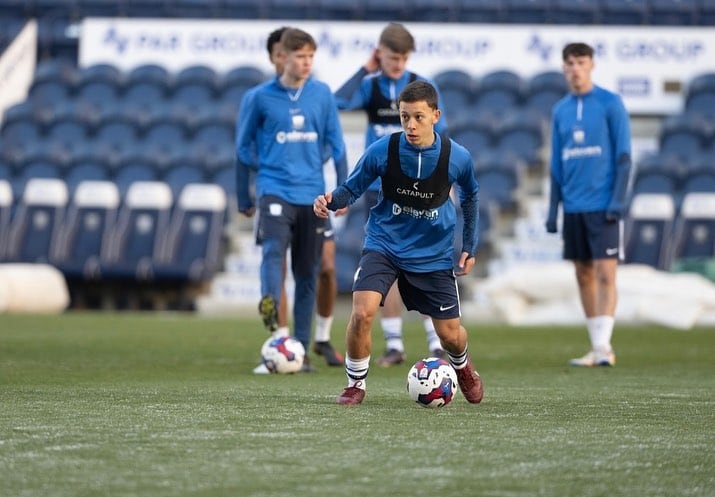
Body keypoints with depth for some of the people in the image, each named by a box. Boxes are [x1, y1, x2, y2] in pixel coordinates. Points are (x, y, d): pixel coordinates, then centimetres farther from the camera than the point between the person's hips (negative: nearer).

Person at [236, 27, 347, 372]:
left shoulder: (322, 94, 5)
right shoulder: (260, 97, -1)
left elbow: (335, 143, 12)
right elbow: (244, 147, 7)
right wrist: (243, 198, 10)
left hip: (312, 194, 3)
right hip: (275, 188, -3)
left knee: (307, 273, 5)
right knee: (274, 249, -29)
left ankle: (301, 349, 11)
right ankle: (270, 305, -49)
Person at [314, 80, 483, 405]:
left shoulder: (457, 157, -12)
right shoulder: (382, 150, -16)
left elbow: (469, 197, 9)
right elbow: (352, 188, -2)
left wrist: (469, 247, 11)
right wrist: (331, 201, -25)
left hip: (434, 253, 1)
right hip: (384, 245, -1)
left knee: (450, 333, 6)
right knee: (362, 313, -23)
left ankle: (462, 367, 43)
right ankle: (355, 383, 0)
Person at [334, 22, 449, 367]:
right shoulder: (369, 86, 2)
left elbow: (439, 139, 2)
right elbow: (340, 102, -19)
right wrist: (366, 70, -11)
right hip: (379, 189, 2)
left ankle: (437, 344, 0)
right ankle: (393, 344, 8)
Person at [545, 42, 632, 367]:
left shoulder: (610, 104, -3)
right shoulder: (560, 111, 12)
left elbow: (623, 156, -5)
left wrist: (617, 200, -13)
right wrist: (553, 209, 11)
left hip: (602, 205, -5)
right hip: (573, 206, 5)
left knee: (605, 273, -10)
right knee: (583, 275, 6)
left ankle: (603, 345, -12)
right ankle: (596, 348, 12)